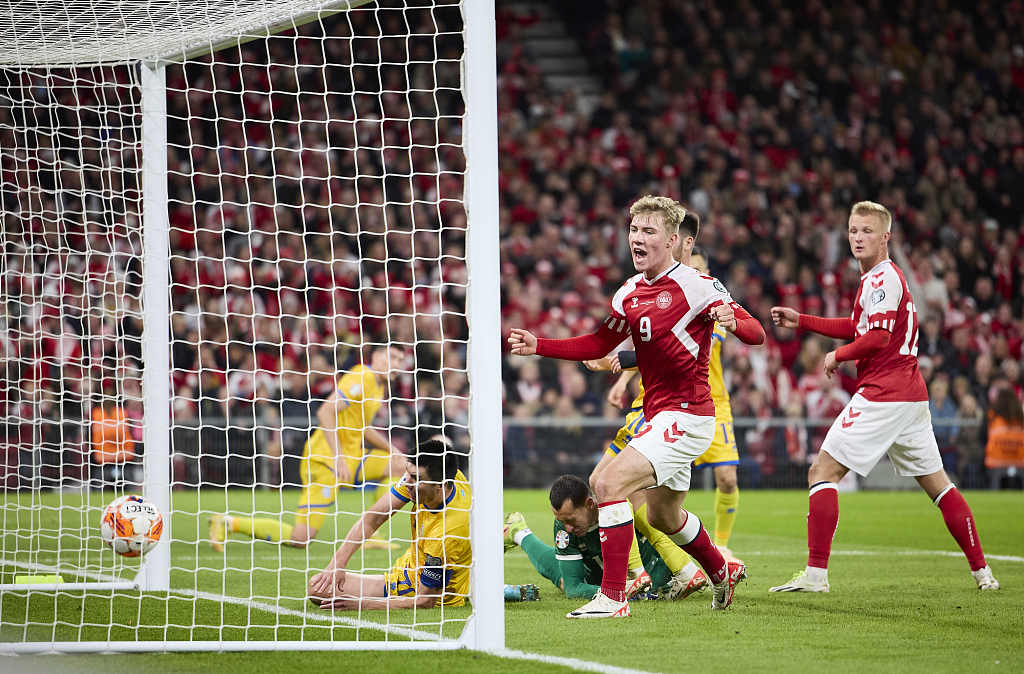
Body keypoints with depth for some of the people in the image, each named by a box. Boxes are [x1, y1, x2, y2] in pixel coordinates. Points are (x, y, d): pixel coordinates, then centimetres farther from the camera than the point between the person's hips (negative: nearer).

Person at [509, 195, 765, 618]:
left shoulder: (696, 285, -13)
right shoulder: (630, 293, 9)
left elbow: (756, 333, -15)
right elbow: (598, 345, 18)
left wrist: (732, 321, -38)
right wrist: (539, 346, 7)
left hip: (687, 416, -9)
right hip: (657, 415, 9)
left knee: (608, 485, -21)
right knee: (663, 517, 23)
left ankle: (613, 597, -18)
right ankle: (722, 572, 49)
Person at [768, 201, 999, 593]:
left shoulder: (881, 278, -10)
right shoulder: (885, 276, 20)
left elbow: (878, 337, -20)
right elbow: (859, 328, 30)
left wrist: (838, 356, -5)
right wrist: (801, 321, 26)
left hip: (882, 395, -10)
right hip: (912, 396, 10)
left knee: (822, 472, -8)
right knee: (936, 483, 15)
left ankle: (815, 573, -14)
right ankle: (982, 571, 15)